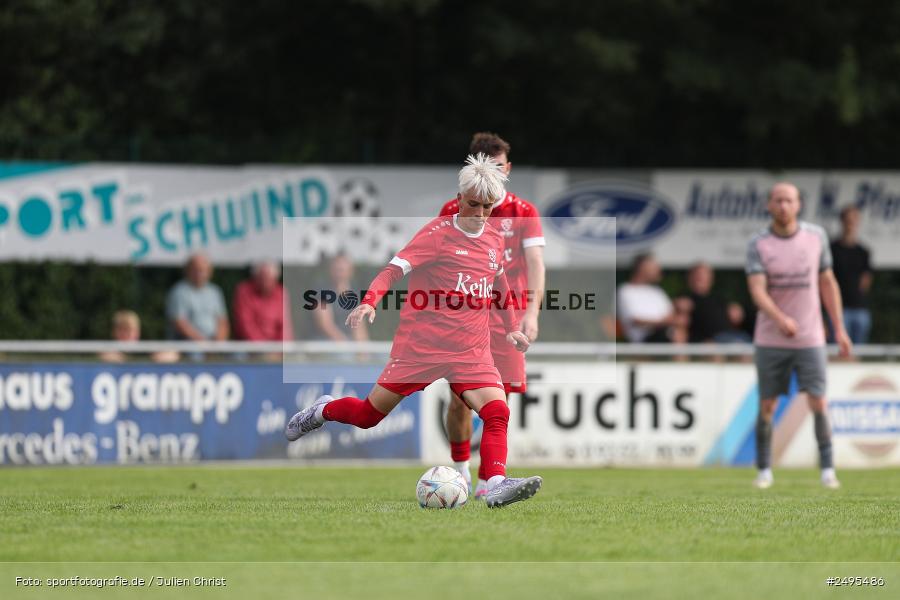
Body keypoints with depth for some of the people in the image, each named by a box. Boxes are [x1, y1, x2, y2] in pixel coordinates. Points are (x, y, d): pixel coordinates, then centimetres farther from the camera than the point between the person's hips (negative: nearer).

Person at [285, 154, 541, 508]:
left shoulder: (494, 239, 9)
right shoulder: (438, 233, -9)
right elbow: (395, 268, -18)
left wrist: (512, 327, 26)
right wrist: (369, 302, -34)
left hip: (471, 351, 4)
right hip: (421, 344, -4)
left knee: (497, 412, -20)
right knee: (369, 414, 4)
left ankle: (496, 486, -27)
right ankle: (323, 411, 34)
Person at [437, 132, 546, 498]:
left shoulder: (523, 213, 1)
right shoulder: (452, 212, 4)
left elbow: (535, 263, -8)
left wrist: (532, 312, -21)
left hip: (506, 317, -1)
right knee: (460, 398, -5)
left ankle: (486, 483, 1)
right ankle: (460, 466, 17)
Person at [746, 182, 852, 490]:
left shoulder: (816, 236, 0)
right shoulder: (758, 245, -7)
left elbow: (827, 283, 9)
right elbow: (757, 291, -19)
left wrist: (840, 329, 5)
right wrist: (781, 319, -36)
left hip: (810, 338, 1)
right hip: (770, 339, -1)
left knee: (818, 404, -6)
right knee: (767, 407, 3)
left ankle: (828, 470, 0)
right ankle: (764, 471, 15)